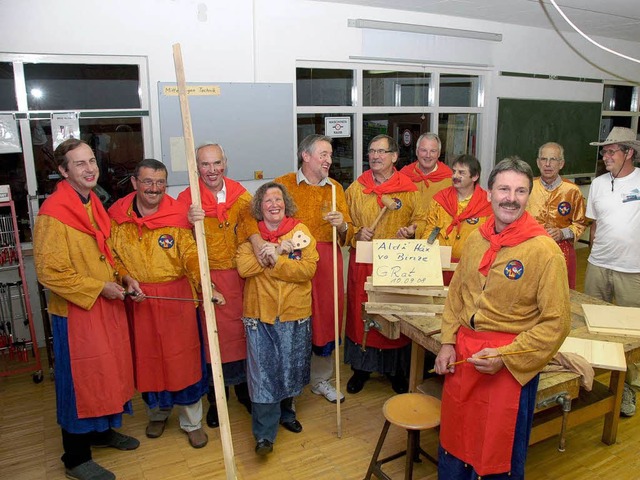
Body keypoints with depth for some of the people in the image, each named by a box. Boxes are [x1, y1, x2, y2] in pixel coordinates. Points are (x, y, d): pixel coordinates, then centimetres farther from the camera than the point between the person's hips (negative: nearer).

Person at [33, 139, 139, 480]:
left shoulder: (94, 205, 8)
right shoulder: (52, 214, -18)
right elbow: (49, 273, -20)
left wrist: (124, 278, 3)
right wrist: (99, 288, -18)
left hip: (107, 306, 8)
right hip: (75, 311, -8)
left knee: (109, 370, 19)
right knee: (79, 379, 5)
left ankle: (102, 430, 42)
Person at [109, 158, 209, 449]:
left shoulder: (177, 213, -7)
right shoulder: (117, 215, -1)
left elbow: (190, 254, -14)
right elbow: (111, 255, 5)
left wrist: (204, 280, -30)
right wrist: (127, 279, -12)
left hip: (176, 297, -2)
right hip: (138, 299, 2)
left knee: (183, 358, 5)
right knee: (146, 358, 16)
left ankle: (192, 422, 24)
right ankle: (157, 413, 41)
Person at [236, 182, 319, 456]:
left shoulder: (300, 231, -1)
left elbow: (308, 269, -13)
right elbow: (243, 267, -14)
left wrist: (275, 260, -22)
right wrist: (279, 250, -20)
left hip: (295, 313, 1)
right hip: (260, 314, -1)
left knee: (291, 368, 16)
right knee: (263, 372, 1)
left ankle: (286, 411, 41)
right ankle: (264, 434, 12)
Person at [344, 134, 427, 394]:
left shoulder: (409, 188, 2)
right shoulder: (355, 188, 6)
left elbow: (422, 219, 6)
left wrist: (412, 230, -15)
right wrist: (356, 233, -10)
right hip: (363, 262, 1)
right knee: (361, 312, 7)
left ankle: (397, 368, 26)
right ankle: (361, 367, 25)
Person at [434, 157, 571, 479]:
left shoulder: (544, 250, -15)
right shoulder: (476, 239, 2)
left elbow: (556, 322, -14)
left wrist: (504, 357, -18)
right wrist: (448, 342, 4)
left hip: (512, 365, -5)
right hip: (462, 356, 5)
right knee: (454, 440, 21)